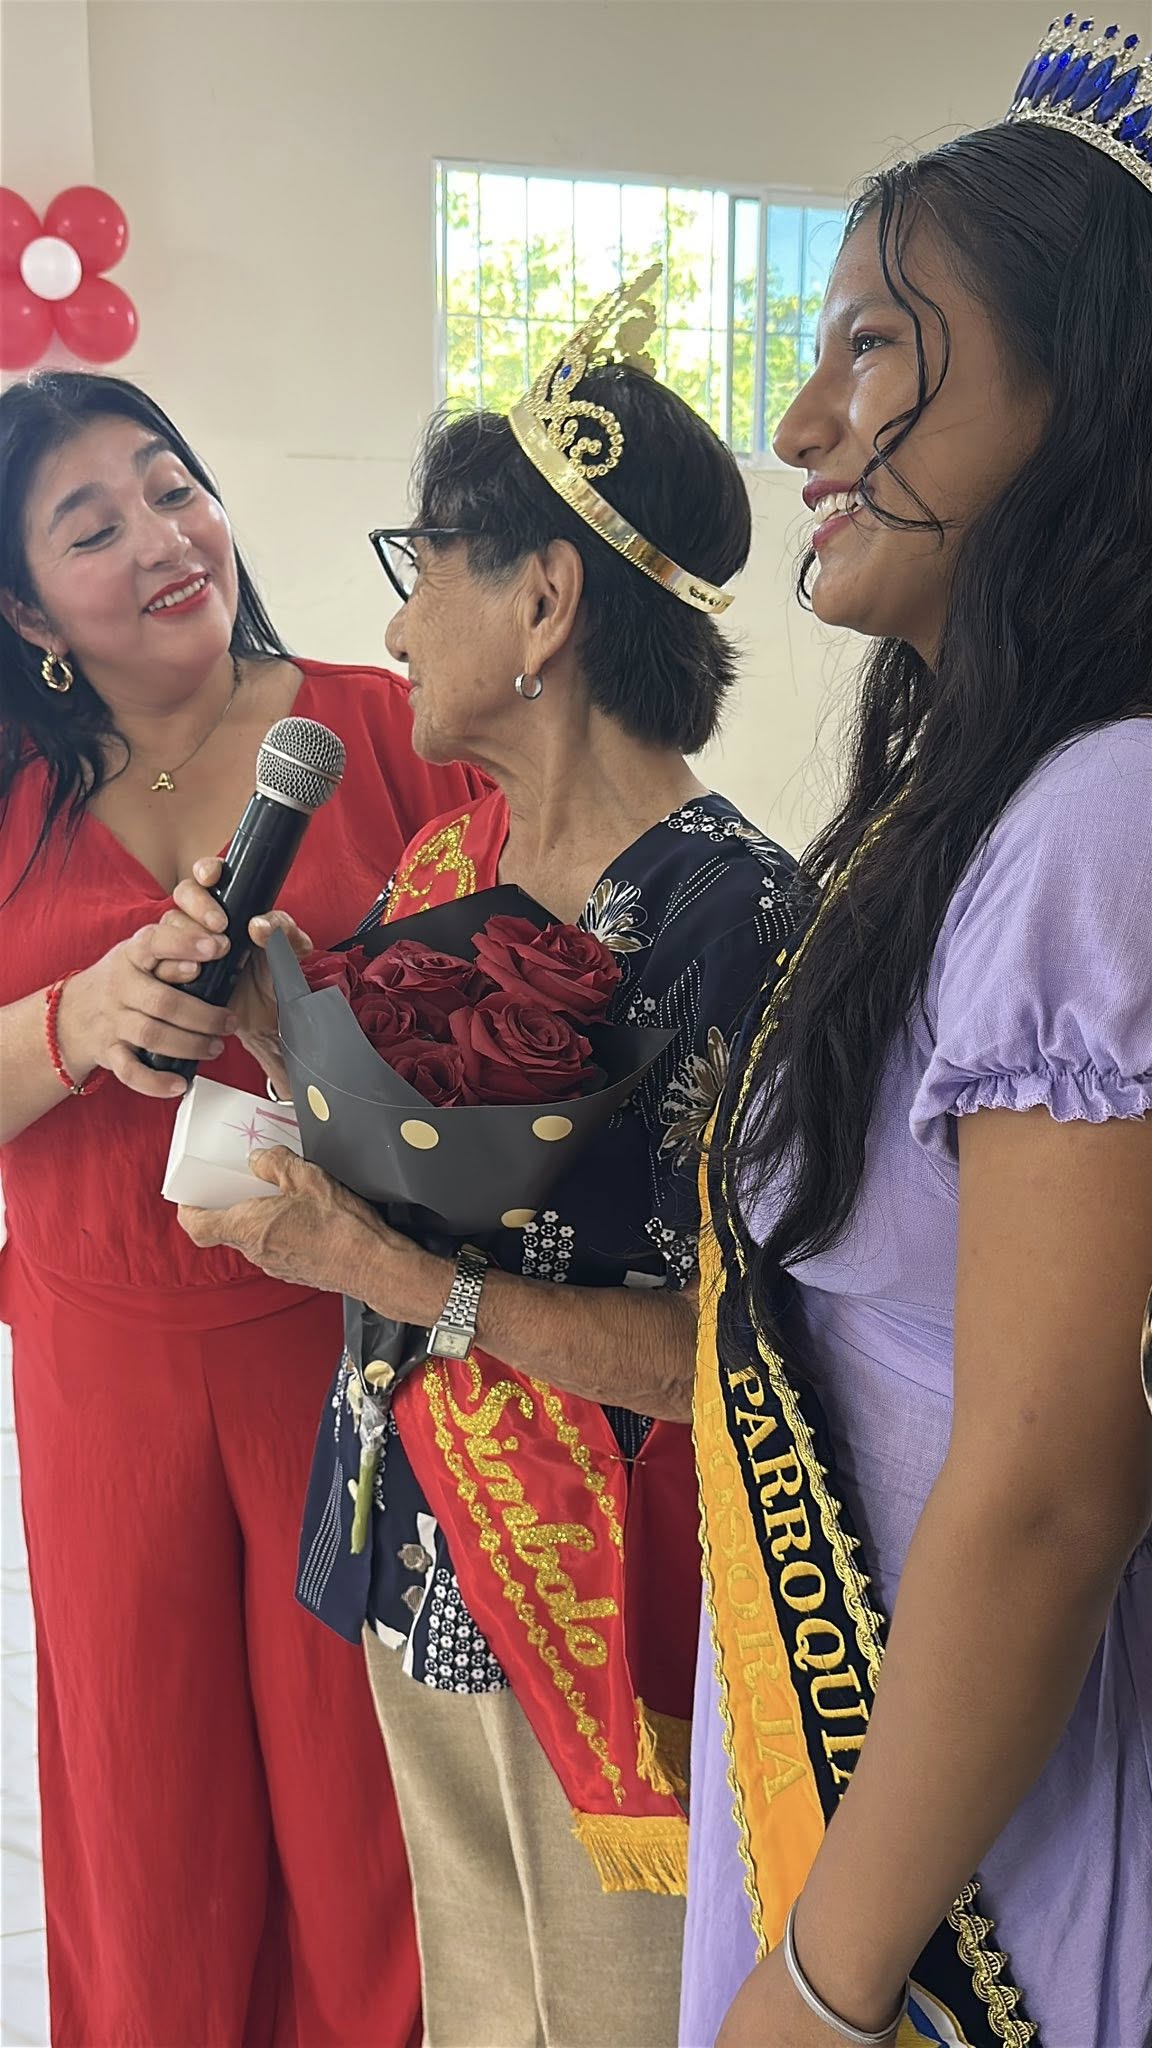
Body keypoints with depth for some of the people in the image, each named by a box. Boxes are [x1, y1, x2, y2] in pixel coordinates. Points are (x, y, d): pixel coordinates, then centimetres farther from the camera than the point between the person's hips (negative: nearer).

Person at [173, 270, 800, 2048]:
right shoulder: (447, 859, 2)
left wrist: (396, 1278, -26)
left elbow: (717, 1346, -23)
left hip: (604, 1599, -7)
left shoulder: (730, 911, -23)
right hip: (416, 1556, 7)